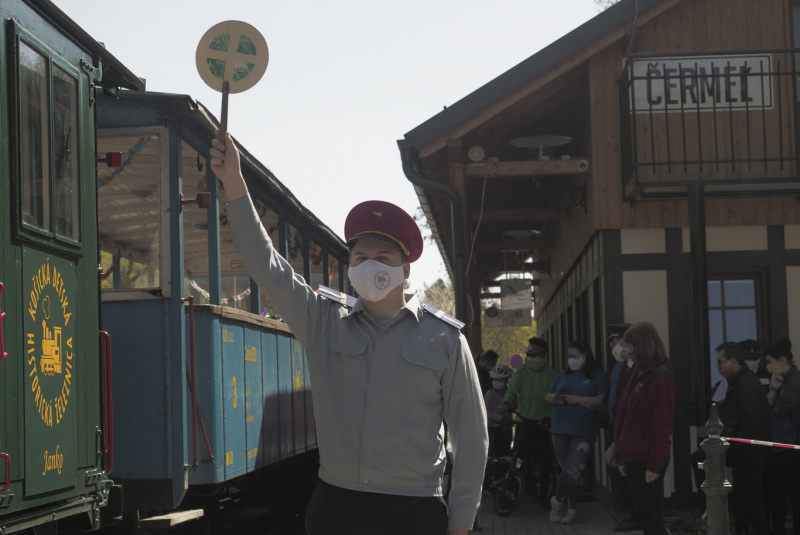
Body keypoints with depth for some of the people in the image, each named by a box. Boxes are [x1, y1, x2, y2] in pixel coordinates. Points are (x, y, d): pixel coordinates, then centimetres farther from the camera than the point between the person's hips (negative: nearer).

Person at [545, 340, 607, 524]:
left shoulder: (597, 376, -1)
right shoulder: (563, 375, 16)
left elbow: (601, 402, -13)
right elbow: (547, 396, 19)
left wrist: (577, 399, -16)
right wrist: (556, 398, -4)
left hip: (583, 432, -5)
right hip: (560, 430, 5)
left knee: (572, 471, -14)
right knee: (567, 470, 10)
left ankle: (558, 500, 7)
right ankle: (571, 508, 22)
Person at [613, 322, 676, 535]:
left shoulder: (660, 377, -12)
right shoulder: (638, 373, 14)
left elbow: (662, 423, -16)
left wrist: (654, 465, -17)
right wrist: (622, 456, 14)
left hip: (648, 460, -8)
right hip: (633, 458, 8)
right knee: (644, 512, 12)